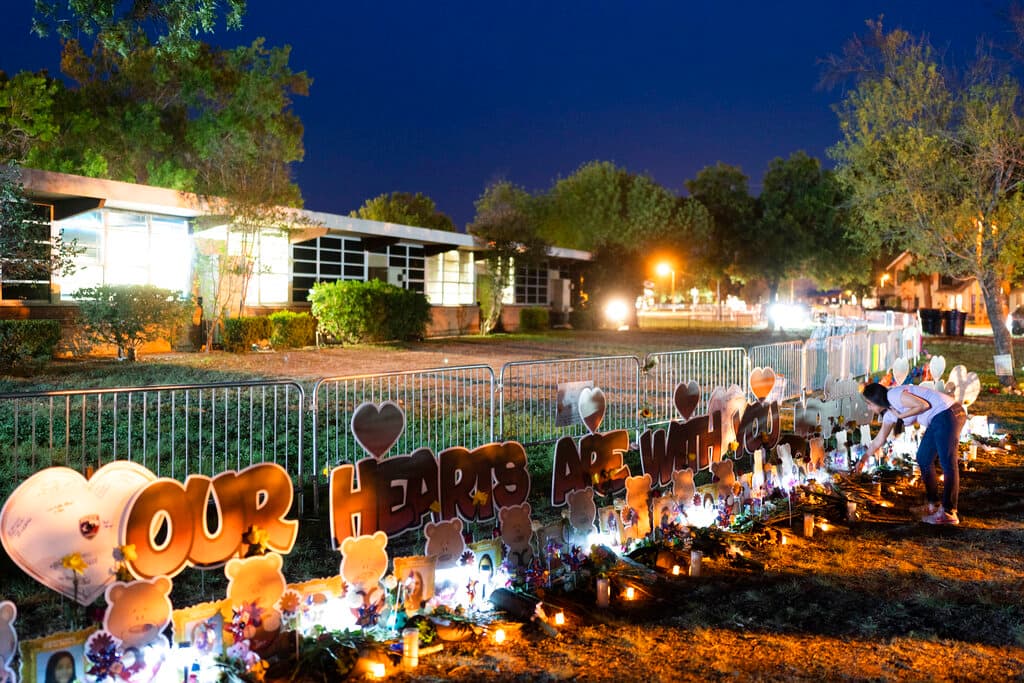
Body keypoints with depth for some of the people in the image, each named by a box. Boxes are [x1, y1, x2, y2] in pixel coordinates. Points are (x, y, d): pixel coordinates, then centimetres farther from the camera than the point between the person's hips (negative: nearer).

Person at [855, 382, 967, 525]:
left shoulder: (893, 395, -12)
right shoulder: (889, 413, 16)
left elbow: (923, 405, -20)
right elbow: (878, 440, 24)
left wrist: (901, 415, -9)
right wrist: (863, 459, 29)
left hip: (948, 414, -10)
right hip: (937, 421, 10)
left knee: (947, 463, -10)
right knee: (923, 458, 13)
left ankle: (949, 513, -9)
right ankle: (932, 504, 22)